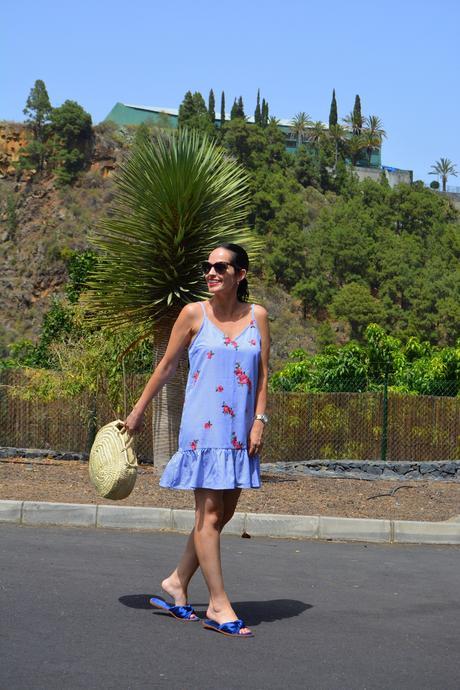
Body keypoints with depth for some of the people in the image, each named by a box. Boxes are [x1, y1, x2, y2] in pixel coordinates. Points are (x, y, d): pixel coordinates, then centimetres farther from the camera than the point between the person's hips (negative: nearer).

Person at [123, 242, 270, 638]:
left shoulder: (257, 316, 6)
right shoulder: (194, 314, -2)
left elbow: (263, 373, 7)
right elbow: (166, 367, 6)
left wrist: (259, 420, -3)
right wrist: (138, 412, 10)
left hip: (240, 430, 5)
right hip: (203, 427, -4)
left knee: (224, 514, 10)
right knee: (209, 515, -5)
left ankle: (177, 583, 25)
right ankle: (219, 607, -2)